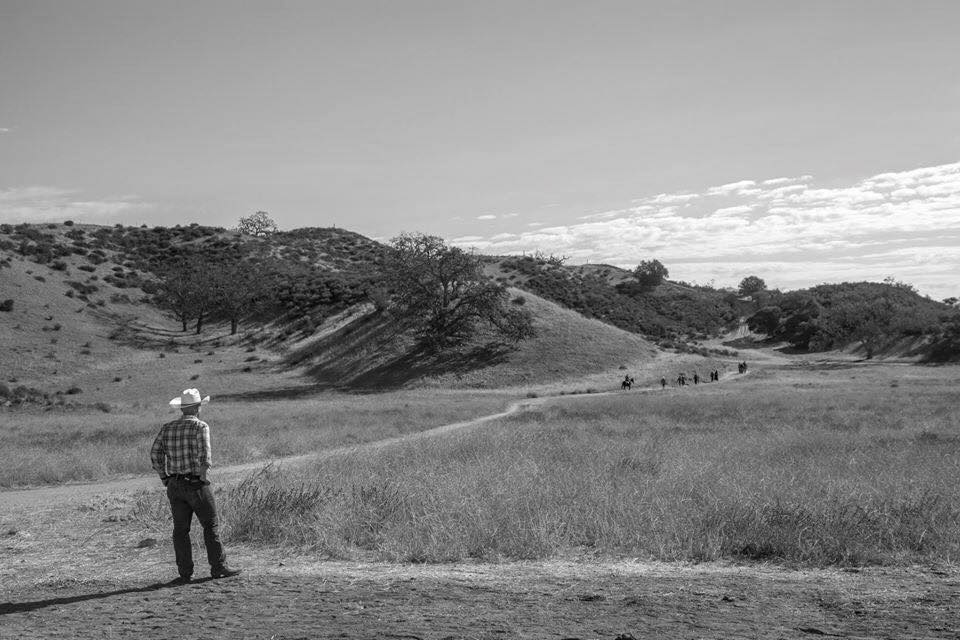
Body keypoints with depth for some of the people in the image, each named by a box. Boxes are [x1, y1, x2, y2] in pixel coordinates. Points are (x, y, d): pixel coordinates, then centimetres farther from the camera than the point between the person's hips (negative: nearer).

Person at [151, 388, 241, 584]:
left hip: (175, 485, 5)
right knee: (211, 525, 5)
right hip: (196, 484, -5)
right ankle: (218, 567, 8)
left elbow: (155, 454, 2)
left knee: (180, 529, 6)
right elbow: (204, 455, -19)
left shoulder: (167, 428, 8)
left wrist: (164, 477, 9)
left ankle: (185, 573, 6)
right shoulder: (200, 426, -8)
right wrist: (203, 475, -7)